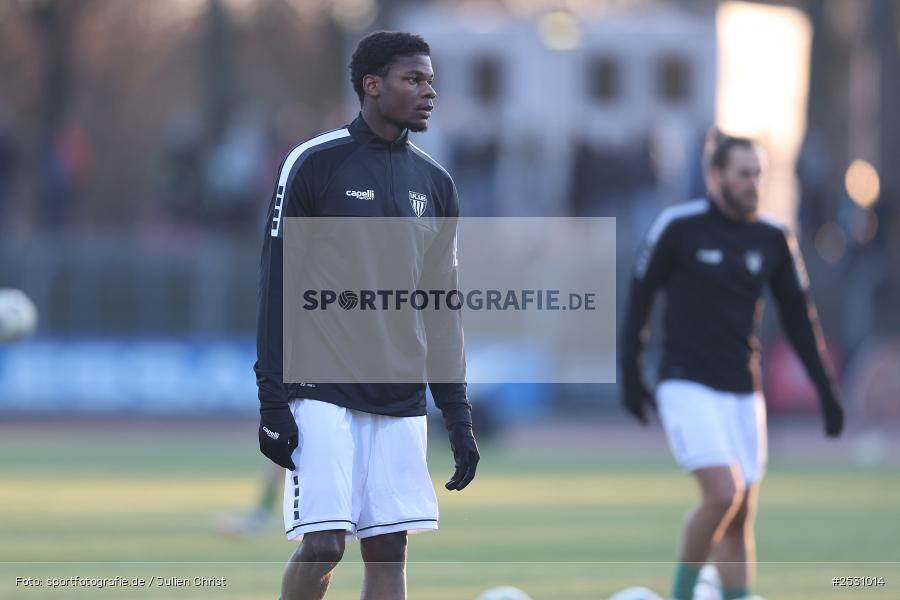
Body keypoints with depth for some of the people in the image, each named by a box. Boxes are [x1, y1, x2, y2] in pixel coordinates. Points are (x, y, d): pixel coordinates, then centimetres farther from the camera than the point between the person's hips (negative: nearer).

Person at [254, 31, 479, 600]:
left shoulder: (435, 183, 12)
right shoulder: (315, 163, -4)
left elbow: (444, 305, 16)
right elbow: (277, 283, -4)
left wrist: (458, 413, 11)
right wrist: (272, 398, -9)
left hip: (401, 399, 5)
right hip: (324, 392, -5)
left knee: (389, 550, 2)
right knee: (322, 543, -12)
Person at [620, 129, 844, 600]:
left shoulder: (773, 240, 6)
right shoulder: (679, 227, -6)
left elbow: (798, 317, 13)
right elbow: (640, 293, 1)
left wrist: (826, 389, 9)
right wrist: (630, 373, -2)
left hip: (743, 393, 5)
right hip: (688, 385, -5)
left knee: (741, 516, 3)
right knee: (723, 494, -19)